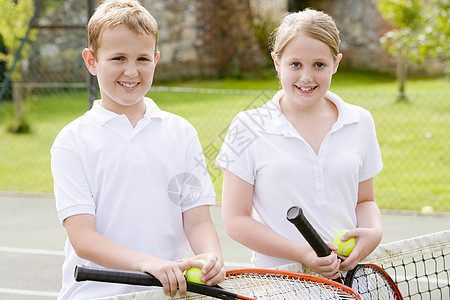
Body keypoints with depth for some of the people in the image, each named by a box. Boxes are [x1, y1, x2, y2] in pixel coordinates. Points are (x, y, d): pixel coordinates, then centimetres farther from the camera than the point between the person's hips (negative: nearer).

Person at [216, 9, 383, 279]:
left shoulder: (360, 123, 11)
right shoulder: (249, 128, 0)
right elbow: (236, 219, -3)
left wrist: (373, 232, -1)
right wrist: (302, 253, -13)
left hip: (349, 277, 2)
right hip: (277, 283, -2)